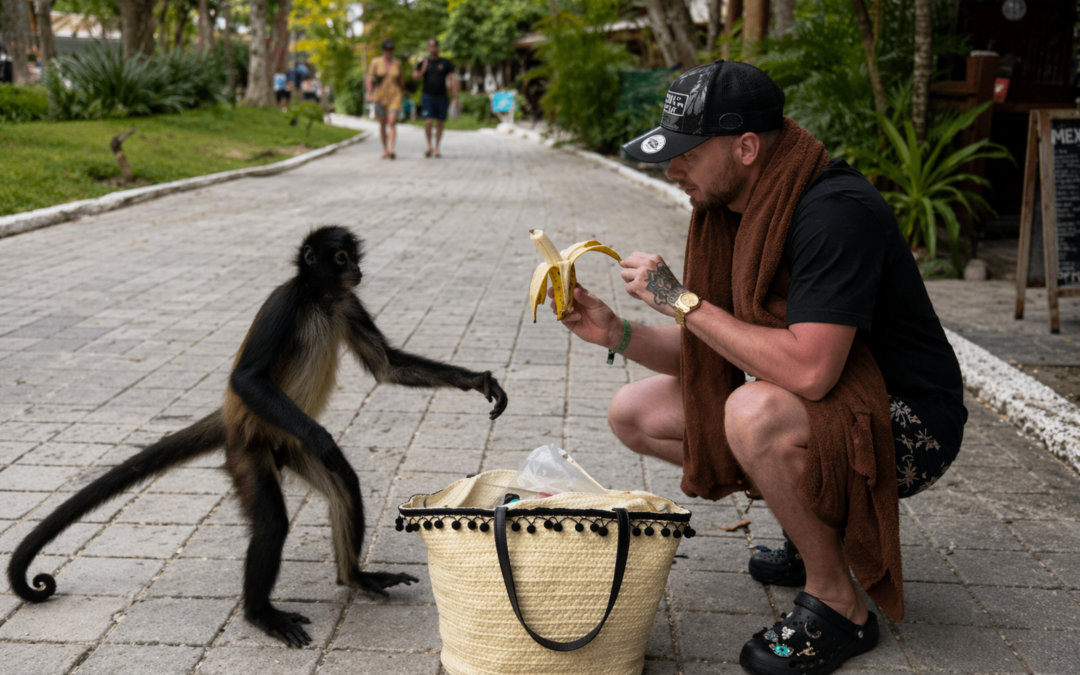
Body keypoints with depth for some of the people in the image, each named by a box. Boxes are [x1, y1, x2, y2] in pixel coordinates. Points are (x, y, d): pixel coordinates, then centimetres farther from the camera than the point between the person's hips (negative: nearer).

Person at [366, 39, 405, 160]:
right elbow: (369, 79, -7)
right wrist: (369, 93, -22)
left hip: (394, 96, 0)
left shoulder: (397, 63, 5)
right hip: (380, 95, 0)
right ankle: (385, 149, 24)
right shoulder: (376, 62, -1)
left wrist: (402, 92, 27)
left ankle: (391, 150, -26)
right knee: (383, 124, 9)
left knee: (392, 122, -16)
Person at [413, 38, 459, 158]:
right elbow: (415, 76, -5)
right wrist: (423, 70, -23)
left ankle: (436, 149, 14)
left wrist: (454, 96, -4)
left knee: (440, 124, 4)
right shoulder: (423, 63, 6)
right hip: (428, 96, -1)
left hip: (441, 97, 1)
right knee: (428, 122, -12)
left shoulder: (445, 63, 5)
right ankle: (429, 146, 6)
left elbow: (452, 79, 3)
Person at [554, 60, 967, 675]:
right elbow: (707, 354, 7)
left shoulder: (837, 212, -26)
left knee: (758, 411, -37)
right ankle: (824, 523, 10)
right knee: (635, 413, 2)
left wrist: (682, 300, -27)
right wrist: (617, 333, -11)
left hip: (905, 429, -9)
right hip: (806, 410, 9)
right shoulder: (732, 210, 1)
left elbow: (808, 370, -35)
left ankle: (838, 606, -13)